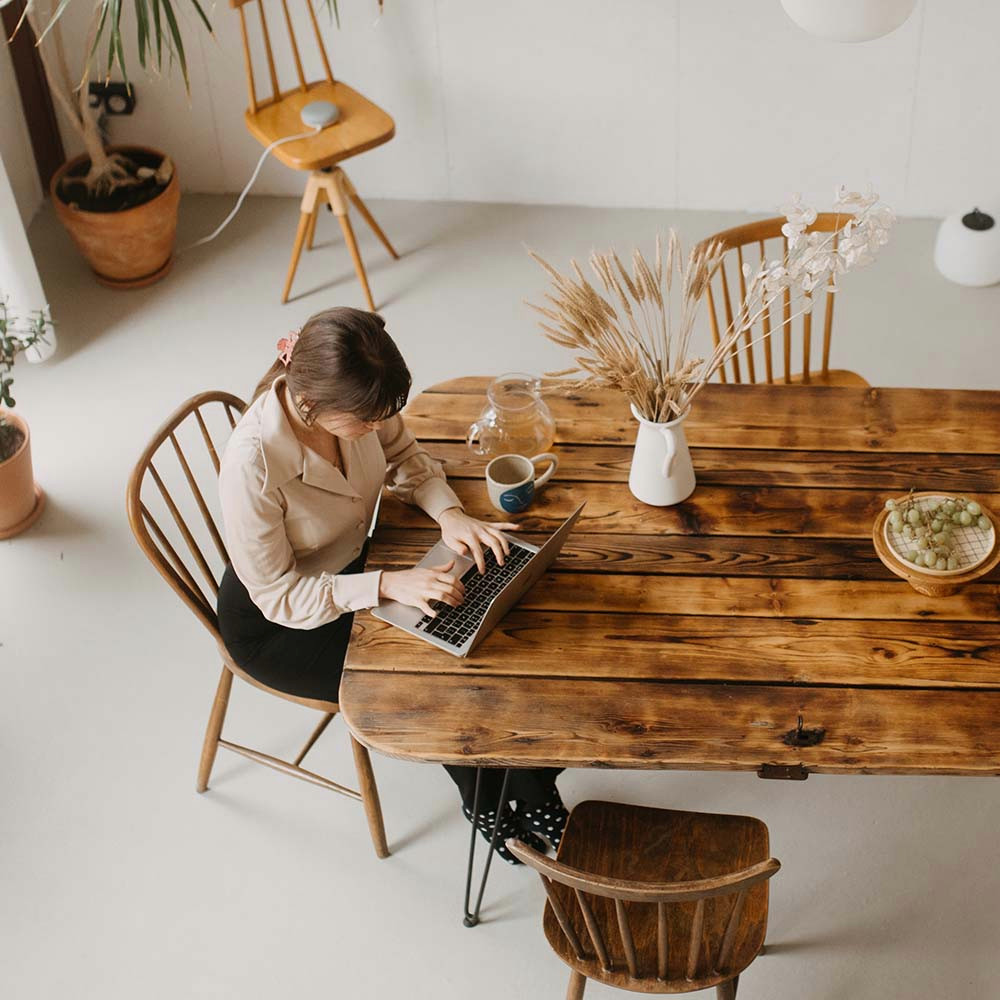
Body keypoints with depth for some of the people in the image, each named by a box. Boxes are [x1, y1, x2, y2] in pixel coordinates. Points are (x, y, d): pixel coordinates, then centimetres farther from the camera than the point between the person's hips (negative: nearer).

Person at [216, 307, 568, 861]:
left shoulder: (352, 401, -21)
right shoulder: (251, 466, -38)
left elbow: (406, 459, 0)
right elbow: (278, 594, -27)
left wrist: (449, 512, -20)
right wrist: (387, 584, -35)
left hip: (350, 567, 6)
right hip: (275, 627, -6)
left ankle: (536, 794, 10)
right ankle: (489, 808, 17)